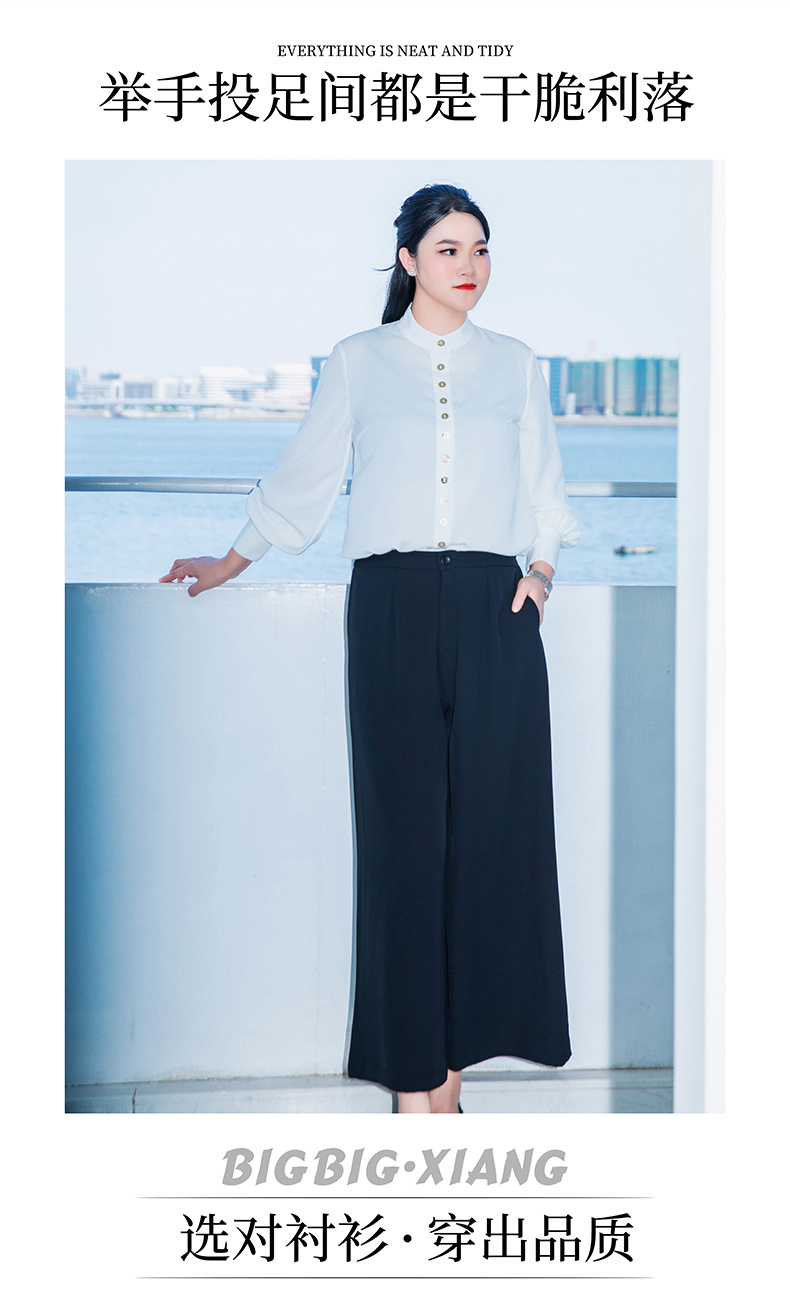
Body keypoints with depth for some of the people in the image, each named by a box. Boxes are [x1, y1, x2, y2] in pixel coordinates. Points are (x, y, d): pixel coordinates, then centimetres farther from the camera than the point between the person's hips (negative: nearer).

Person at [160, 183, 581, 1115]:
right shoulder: (358, 362, 11)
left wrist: (540, 568, 0)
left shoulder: (515, 366, 16)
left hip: (493, 608, 2)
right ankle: (413, 1076, 2)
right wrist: (229, 565, 21)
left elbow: (544, 489, 17)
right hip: (393, 605, -1)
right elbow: (301, 479, 17)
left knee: (490, 820, -3)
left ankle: (455, 1049, 7)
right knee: (403, 823, -4)